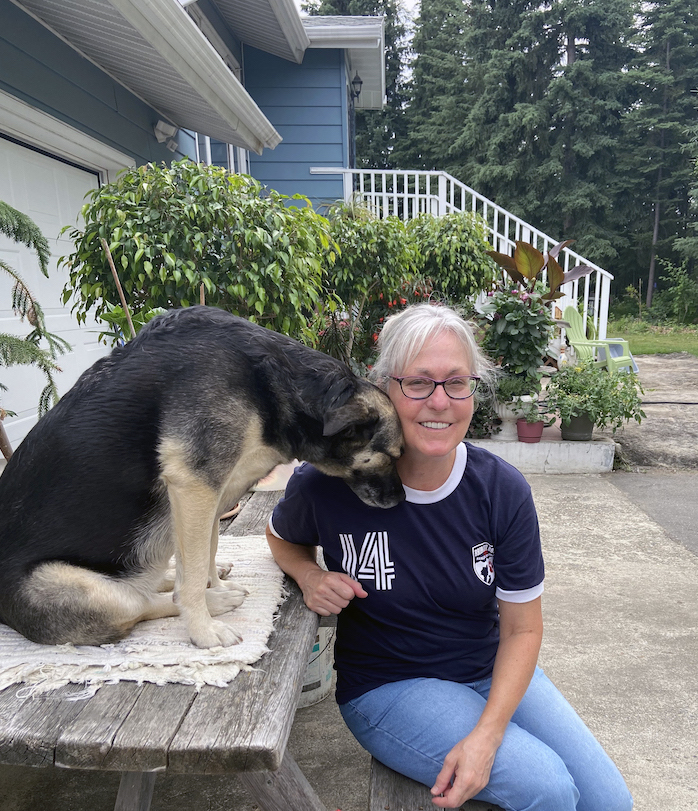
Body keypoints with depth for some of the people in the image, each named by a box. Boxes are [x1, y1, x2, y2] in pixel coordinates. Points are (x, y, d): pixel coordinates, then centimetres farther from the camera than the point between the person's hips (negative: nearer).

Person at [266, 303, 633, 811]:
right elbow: (283, 536, 6)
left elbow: (522, 627, -7)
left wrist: (486, 735, -19)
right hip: (387, 686, -3)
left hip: (494, 673, 4)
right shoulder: (329, 484, -19)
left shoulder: (503, 489, -14)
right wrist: (310, 576, -17)